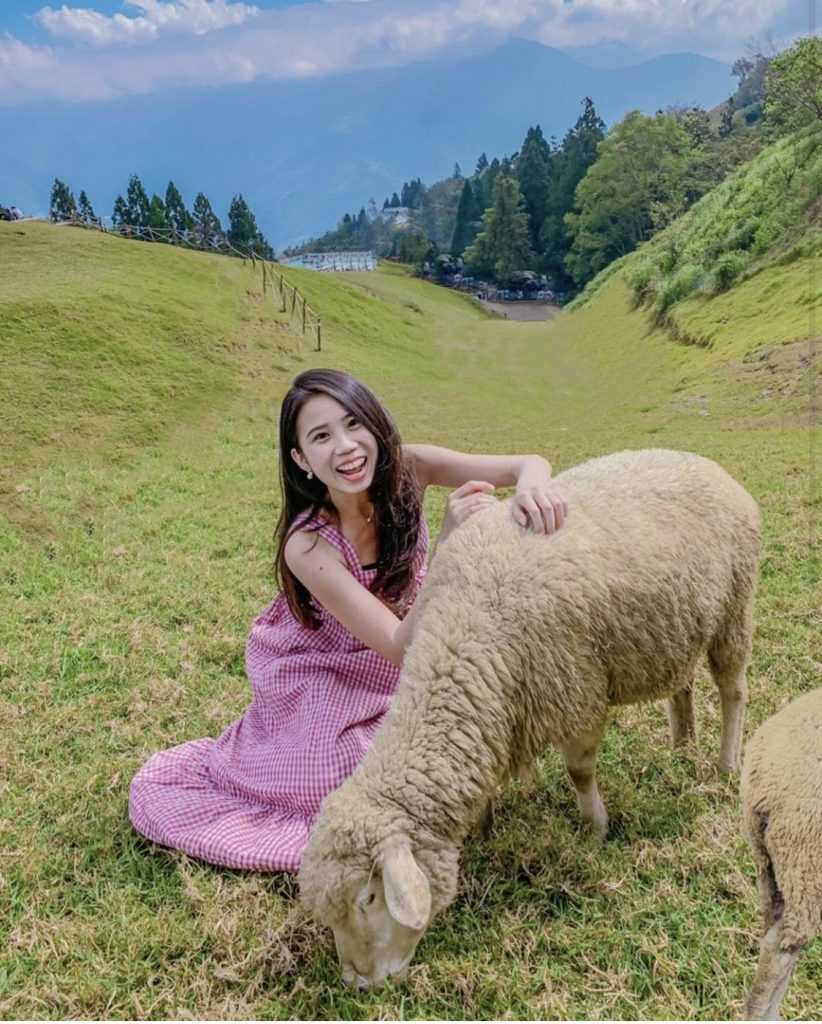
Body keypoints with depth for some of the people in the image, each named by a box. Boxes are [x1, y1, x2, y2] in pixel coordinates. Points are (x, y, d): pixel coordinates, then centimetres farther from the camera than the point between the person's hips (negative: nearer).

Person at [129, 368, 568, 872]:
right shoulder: (307, 544, -34)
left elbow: (530, 464, -22)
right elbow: (404, 648, -34)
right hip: (322, 692, -4)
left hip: (391, 678, 4)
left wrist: (532, 484, -48)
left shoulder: (407, 470, -22)